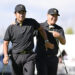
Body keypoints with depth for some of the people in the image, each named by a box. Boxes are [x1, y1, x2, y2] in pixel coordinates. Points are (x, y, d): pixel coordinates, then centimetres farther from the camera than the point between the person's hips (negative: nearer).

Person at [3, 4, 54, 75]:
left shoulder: (31, 22, 0)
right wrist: (6, 56, -18)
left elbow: (41, 29, 16)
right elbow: (5, 43, -2)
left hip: (29, 57, 0)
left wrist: (46, 42, 6)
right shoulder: (11, 28, -4)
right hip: (16, 57, 0)